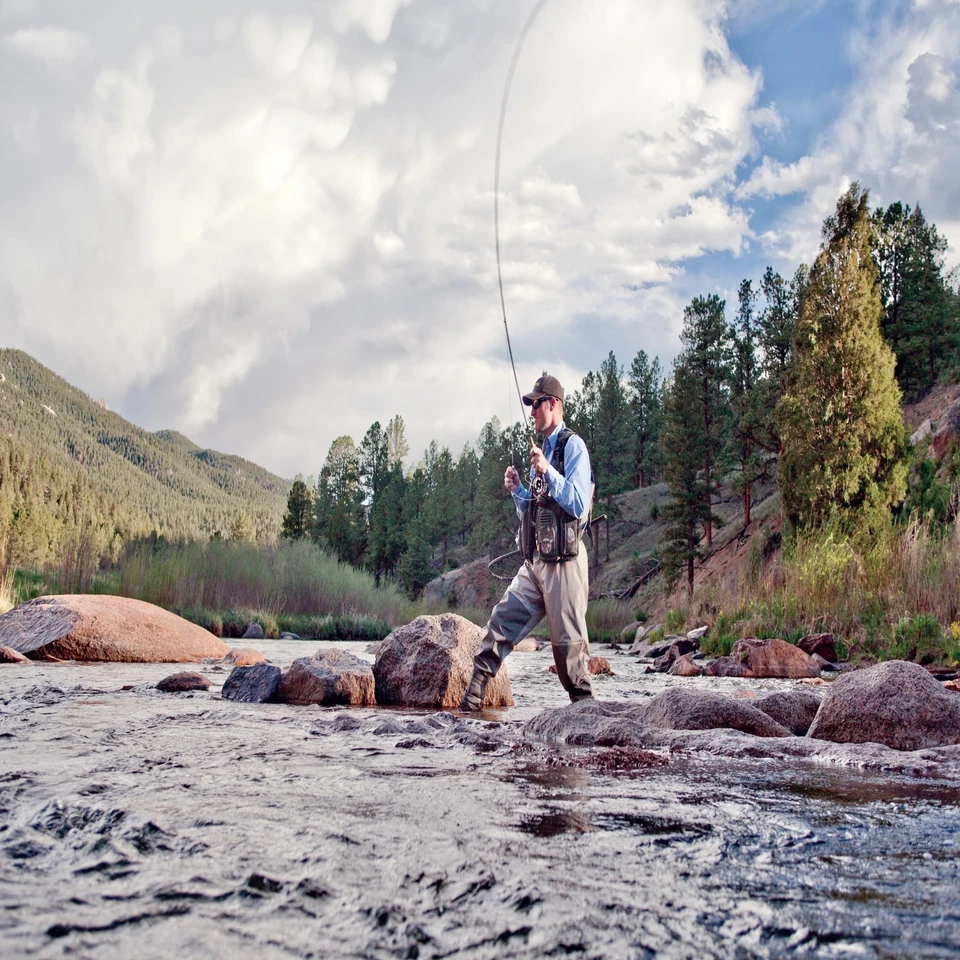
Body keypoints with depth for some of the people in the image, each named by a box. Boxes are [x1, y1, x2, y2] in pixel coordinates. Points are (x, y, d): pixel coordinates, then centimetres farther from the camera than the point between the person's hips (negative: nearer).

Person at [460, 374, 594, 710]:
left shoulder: (573, 446, -6)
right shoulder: (542, 450, 19)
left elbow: (579, 506, -17)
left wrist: (547, 472, -20)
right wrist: (517, 491, 6)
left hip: (563, 560, -8)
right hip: (535, 562, 8)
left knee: (569, 642, -3)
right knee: (501, 622, 2)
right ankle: (473, 696, 4)